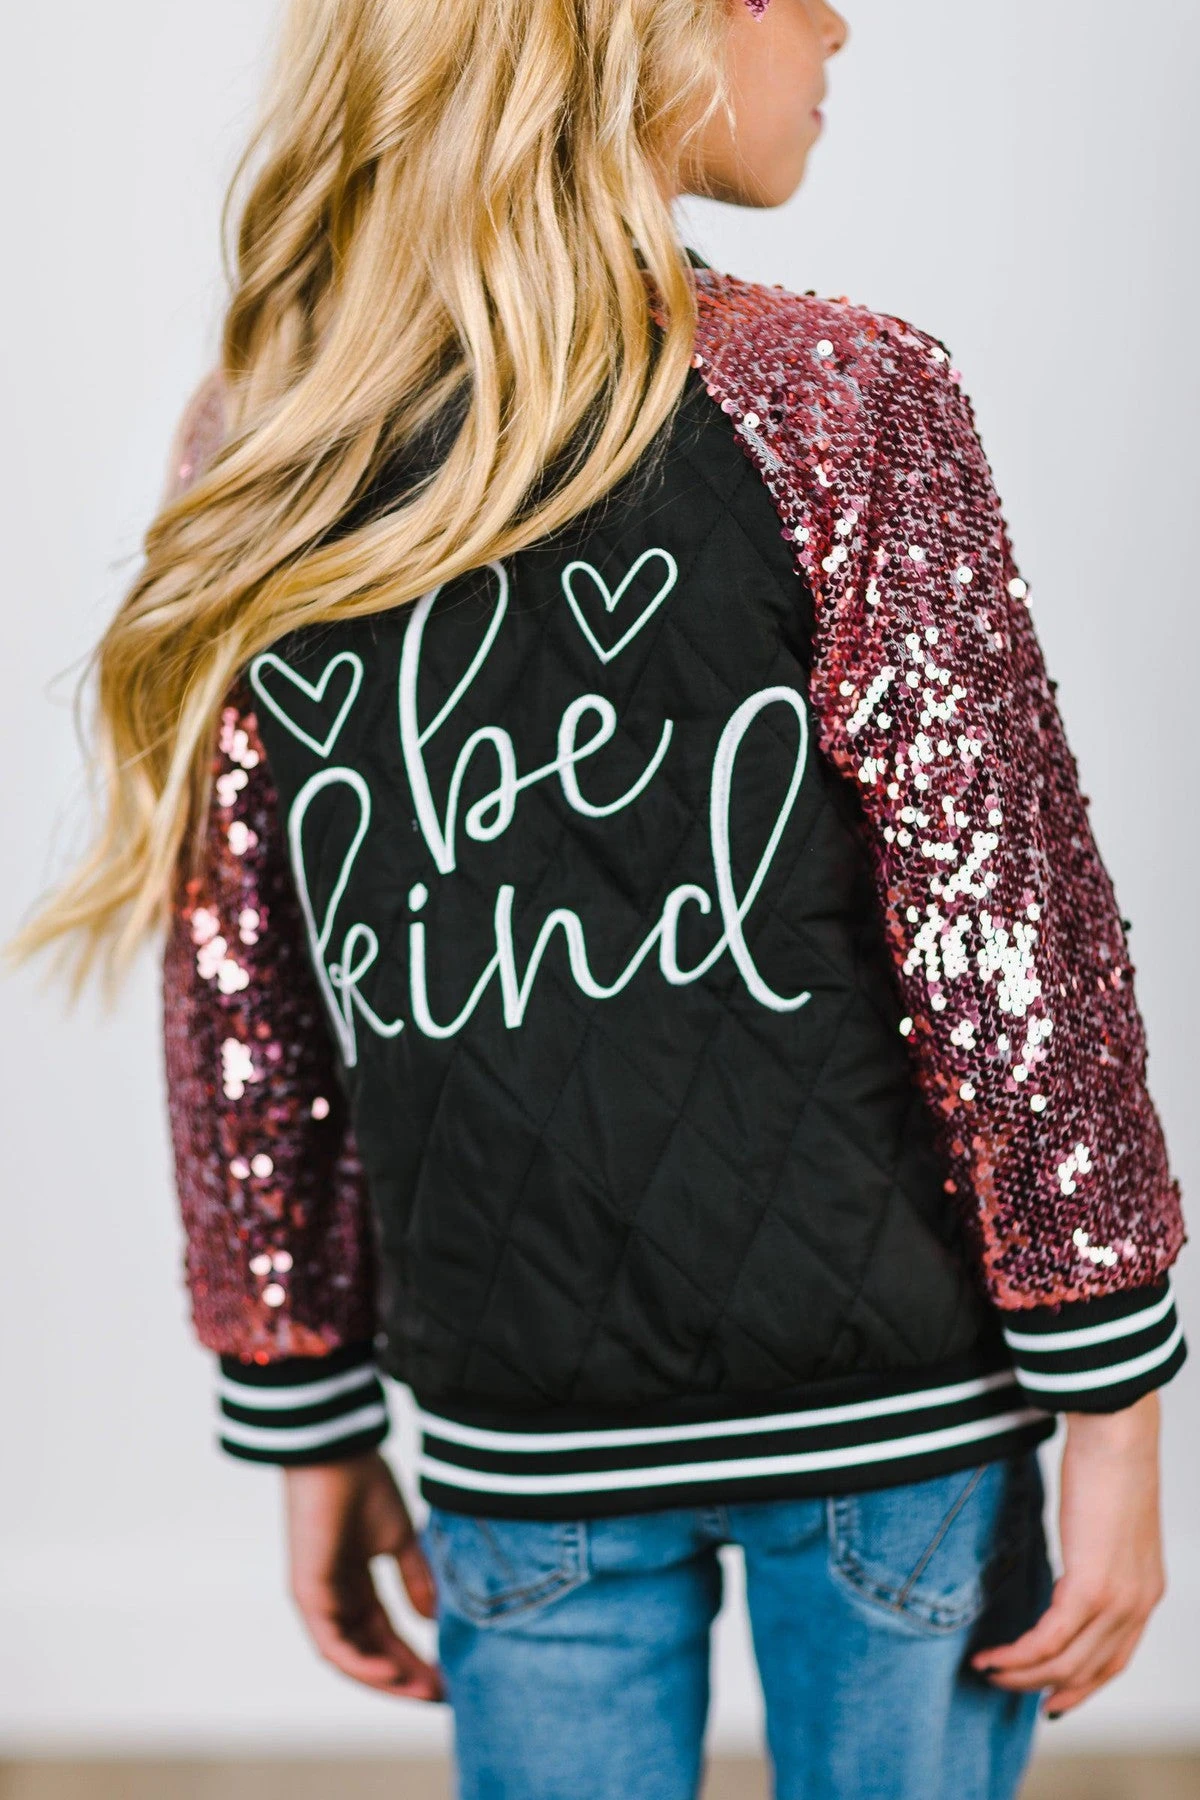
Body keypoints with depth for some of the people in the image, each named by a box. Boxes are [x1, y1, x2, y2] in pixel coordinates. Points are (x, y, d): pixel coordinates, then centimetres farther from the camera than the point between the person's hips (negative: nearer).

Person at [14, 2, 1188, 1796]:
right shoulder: (839, 407, -14)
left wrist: (312, 1427, 12)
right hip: (882, 1392, -2)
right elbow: (1007, 950, -13)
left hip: (520, 1444, 3)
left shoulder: (249, 459, -2)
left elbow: (238, 1014, 2)